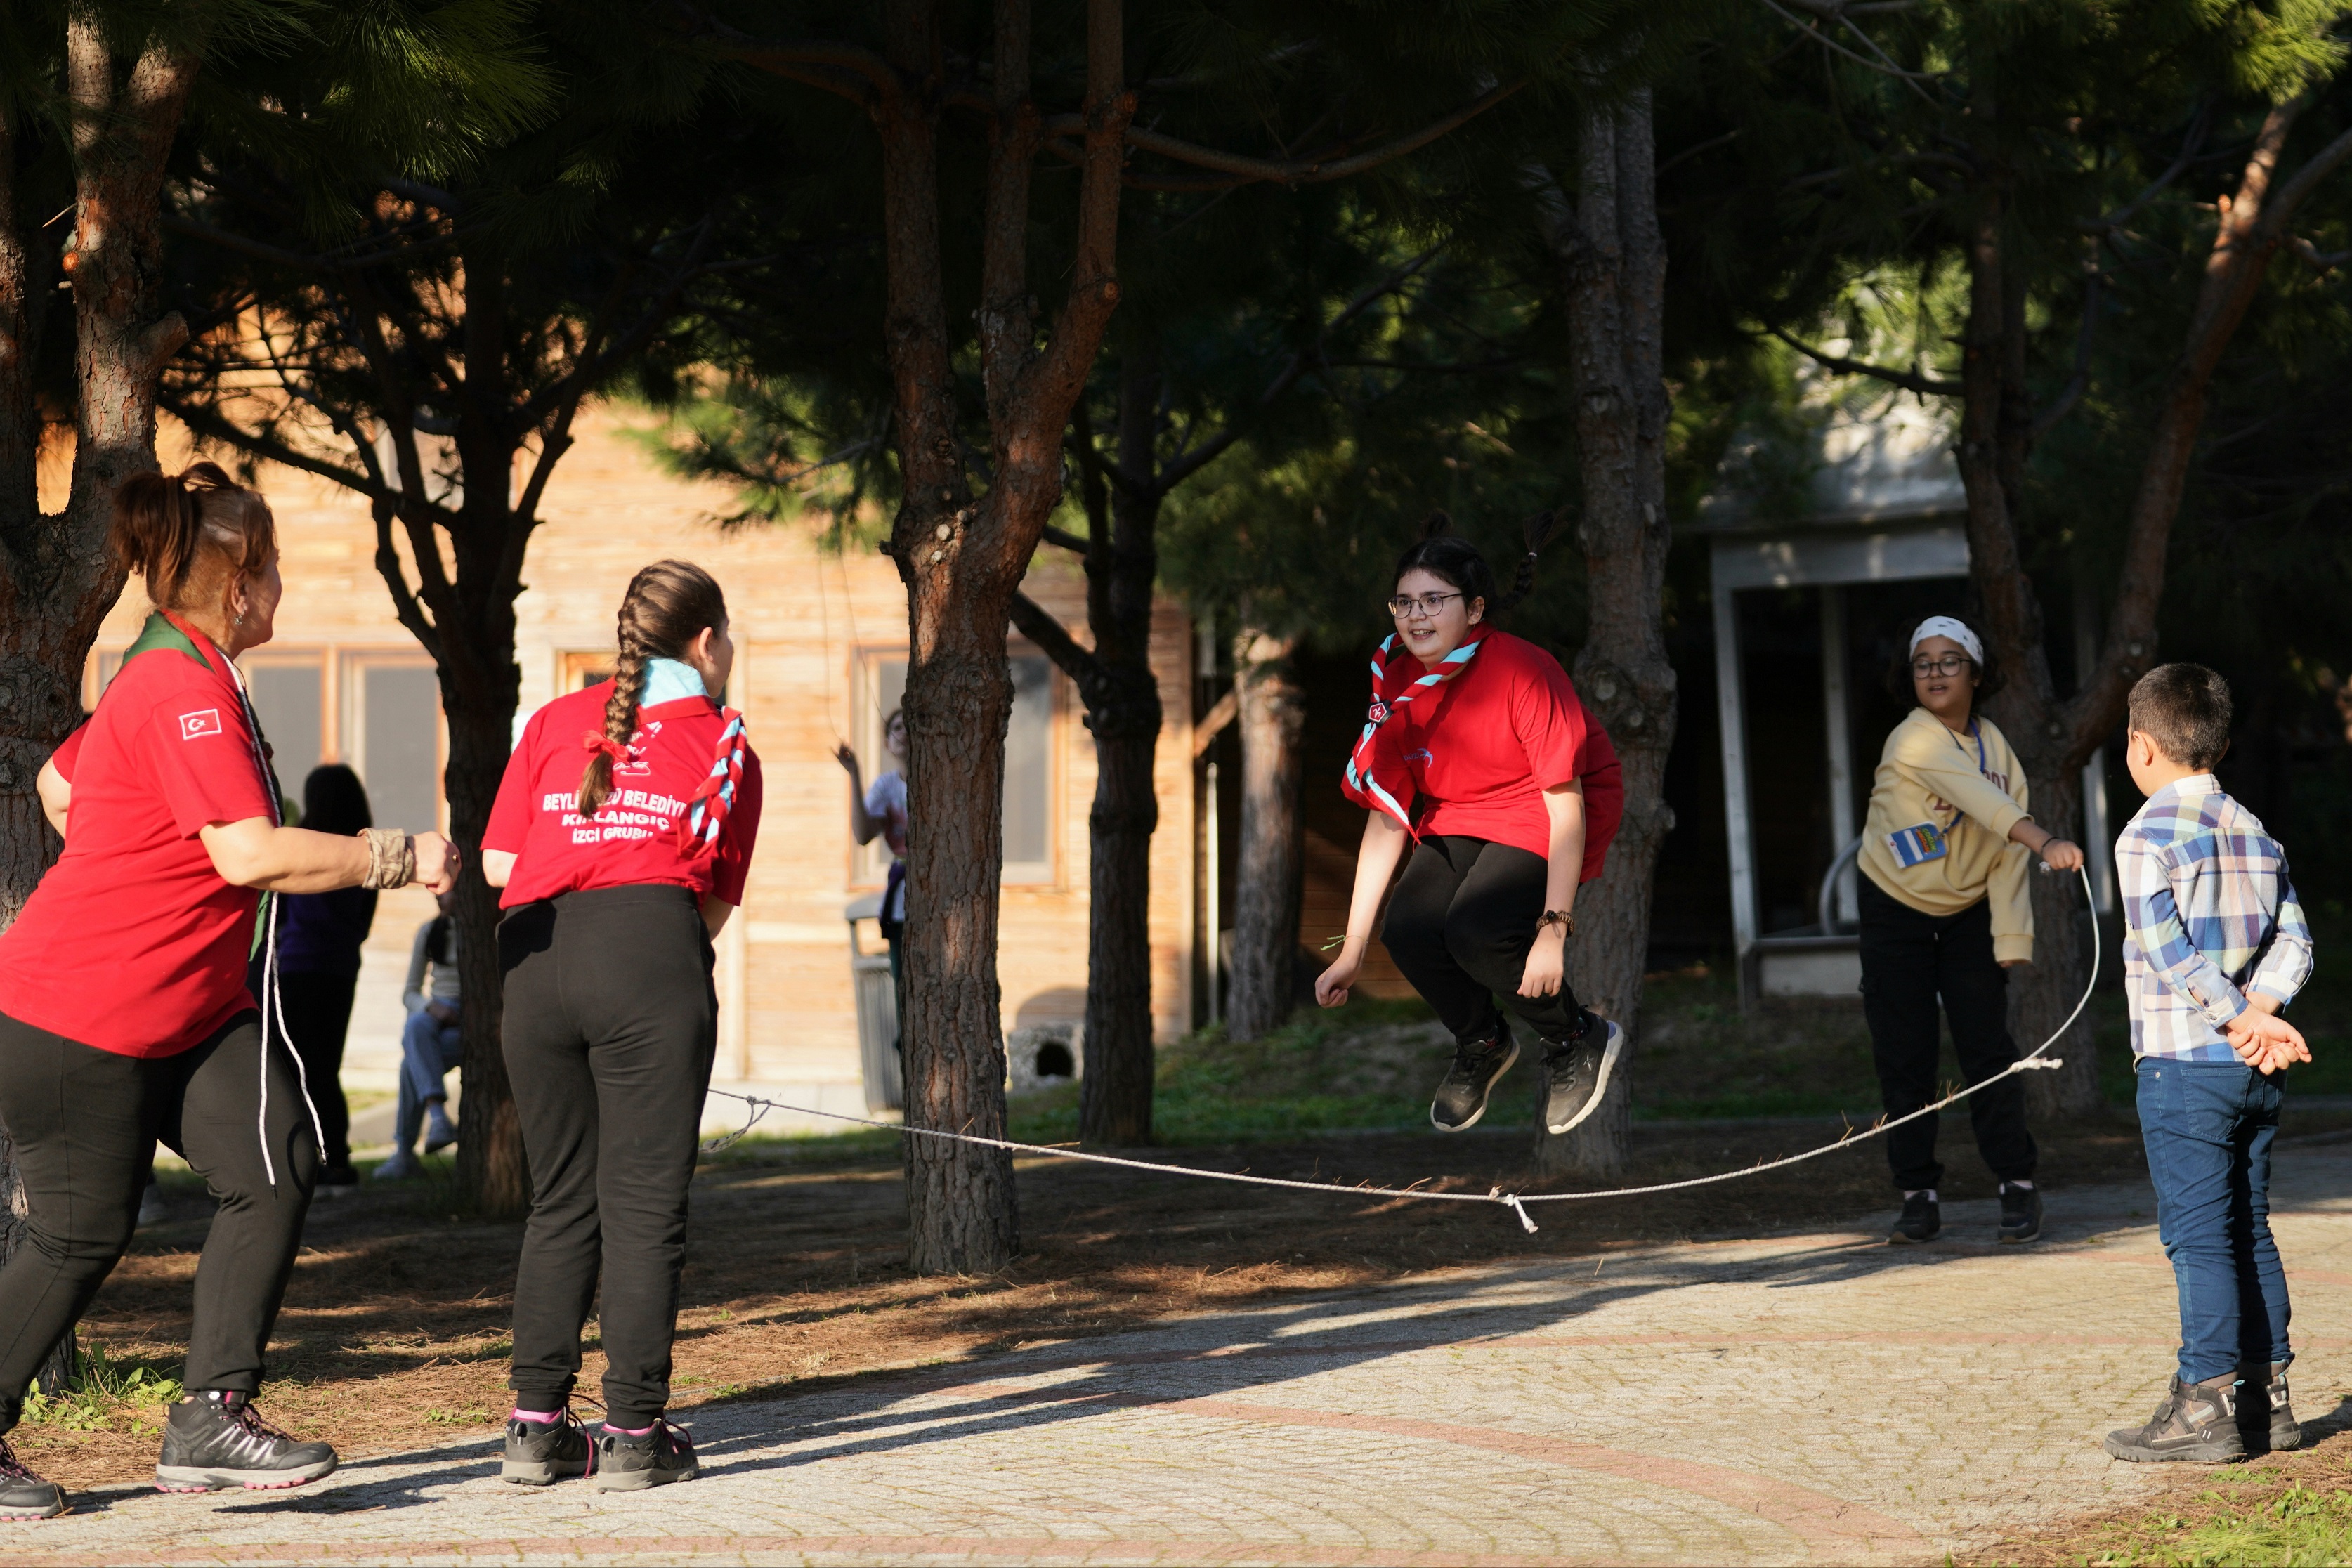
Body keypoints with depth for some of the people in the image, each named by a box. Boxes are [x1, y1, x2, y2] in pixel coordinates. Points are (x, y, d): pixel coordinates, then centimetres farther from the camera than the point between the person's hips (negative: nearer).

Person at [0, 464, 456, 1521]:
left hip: (186, 1007, 10)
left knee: (276, 1165, -7)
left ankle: (209, 1418, -5)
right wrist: (397, 858, -19)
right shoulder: (185, 690, -20)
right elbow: (253, 854, -27)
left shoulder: (169, 675, 13)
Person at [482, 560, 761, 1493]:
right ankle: (633, 1434, -2)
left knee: (561, 1201, 12)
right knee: (645, 1202, 0)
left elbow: (499, 863, 11)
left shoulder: (556, 721, 18)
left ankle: (536, 1424, 10)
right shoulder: (724, 744, 12)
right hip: (650, 956, -3)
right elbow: (717, 903, 10)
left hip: (535, 955, 3)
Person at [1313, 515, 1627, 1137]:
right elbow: (1386, 818, -4)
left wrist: (1554, 930, -29)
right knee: (1408, 933, -19)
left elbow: (1566, 803, -23)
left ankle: (1578, 1040, 1)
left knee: (1474, 932, -29)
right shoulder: (1397, 684, -8)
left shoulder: (1524, 672, -26)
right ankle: (1483, 1044, 14)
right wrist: (1353, 948, -5)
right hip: (1459, 818, 6)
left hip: (1543, 821, -6)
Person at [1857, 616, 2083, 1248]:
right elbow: (1979, 798, -35)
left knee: (1988, 1049, -2)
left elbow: (2006, 849, -5)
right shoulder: (1914, 741, -20)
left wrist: (2010, 937, -11)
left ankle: (2018, 1187, 7)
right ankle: (1919, 1196, 6)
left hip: (1968, 912, 3)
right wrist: (2045, 842, -48)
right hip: (1896, 911, -3)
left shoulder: (1993, 745, -4)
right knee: (1904, 1059, -2)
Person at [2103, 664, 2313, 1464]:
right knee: (2249, 1230, 13)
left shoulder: (2148, 837, -9)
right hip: (2256, 1070, 7)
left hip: (2184, 1065, -7)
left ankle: (2206, 1406, -5)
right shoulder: (2257, 835, 11)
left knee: (2197, 1235, -5)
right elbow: (2294, 941, 3)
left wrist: (2242, 1020, -14)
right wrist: (2259, 1012, -9)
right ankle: (2267, 1397, 15)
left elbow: (2171, 954, -17)